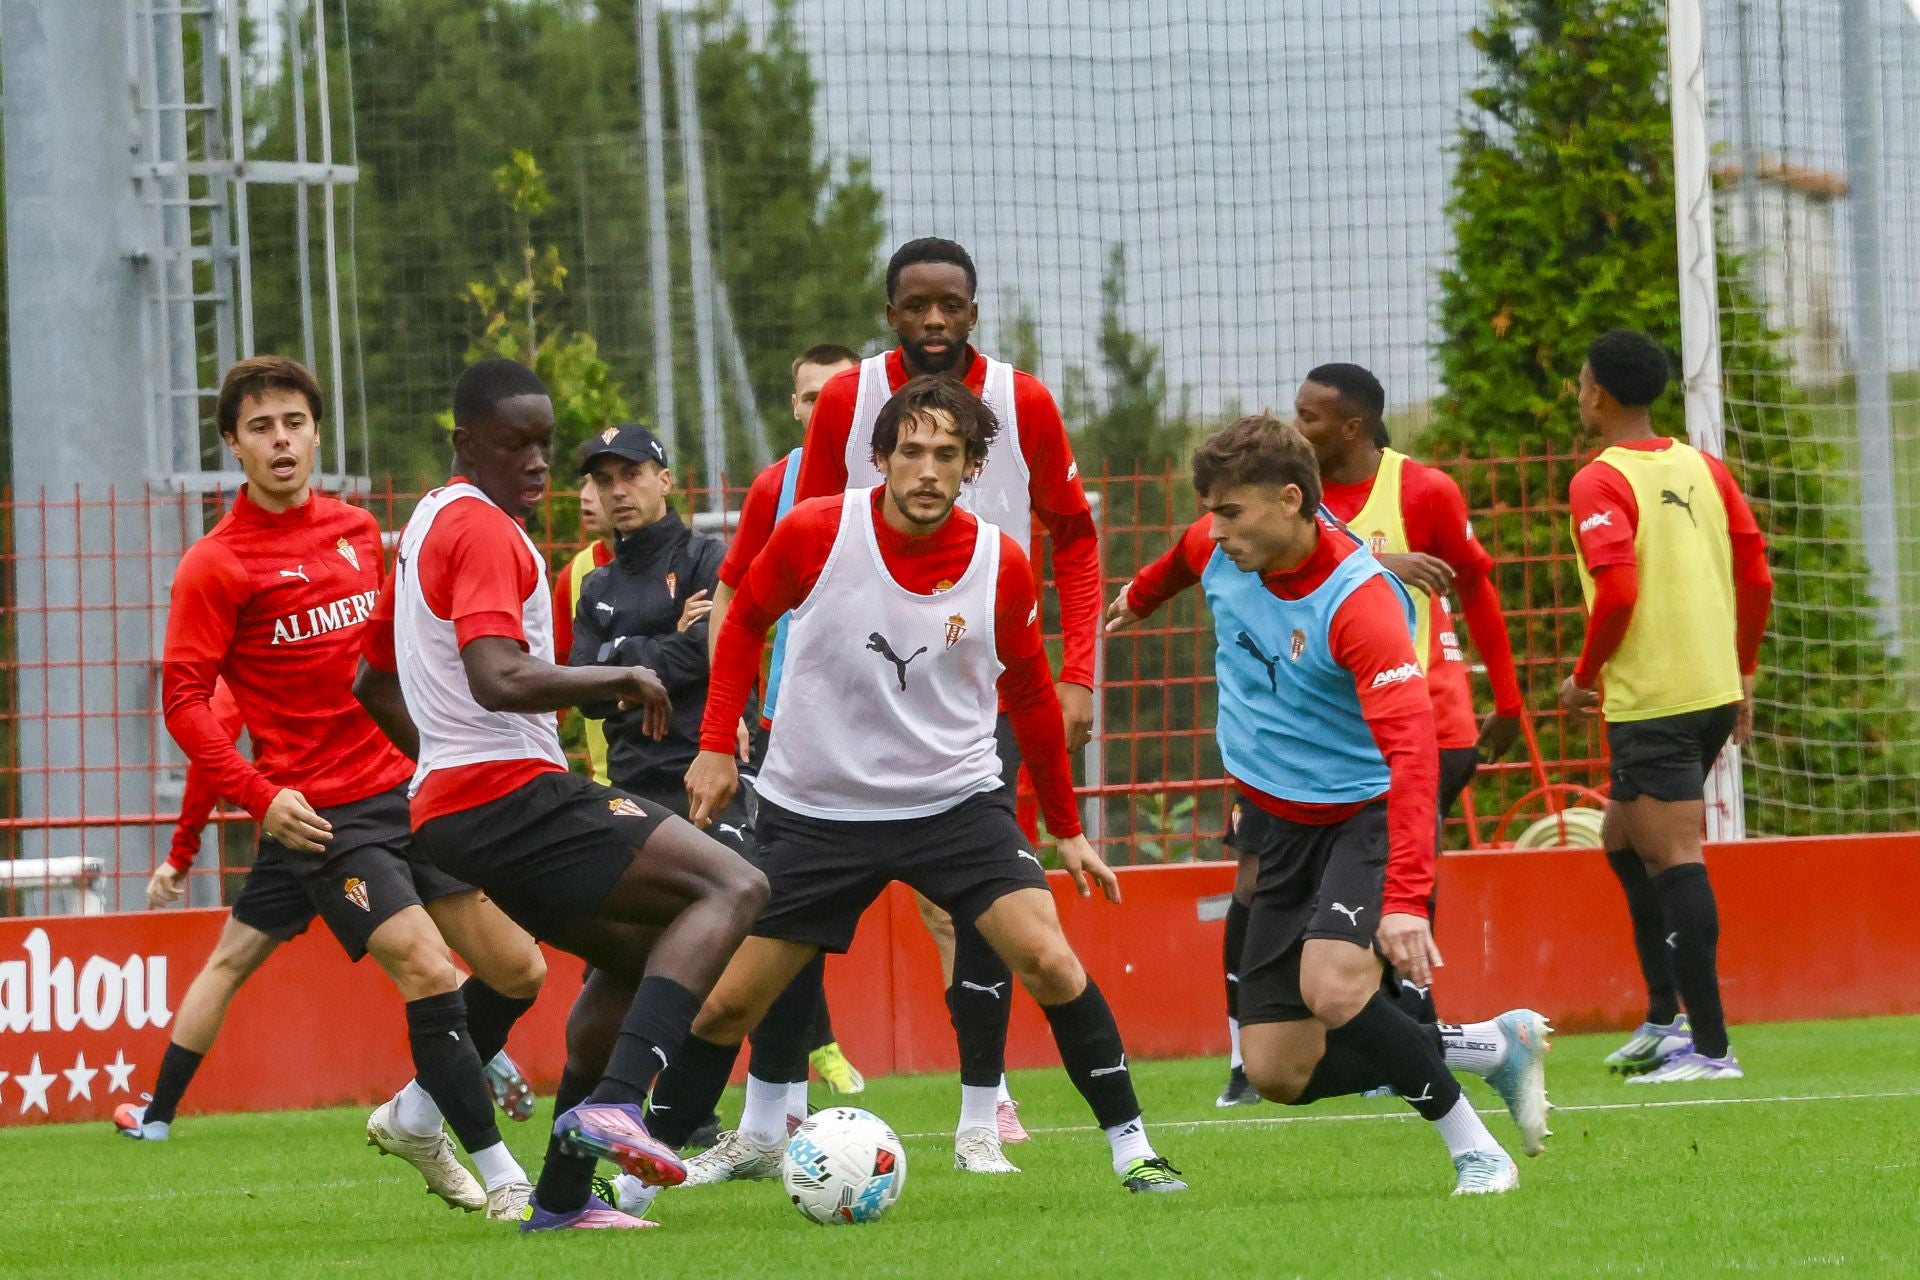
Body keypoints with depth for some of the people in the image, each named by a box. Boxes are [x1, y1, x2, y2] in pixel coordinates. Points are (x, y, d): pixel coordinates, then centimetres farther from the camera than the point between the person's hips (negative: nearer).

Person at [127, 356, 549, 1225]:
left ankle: (413, 1119, 25)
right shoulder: (215, 565, -8)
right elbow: (185, 699, -9)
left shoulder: (357, 532, 10)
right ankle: (501, 1180, -10)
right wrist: (261, 795, -19)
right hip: (319, 815, -7)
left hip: (404, 788, 7)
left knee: (517, 970, 5)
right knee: (429, 973, -18)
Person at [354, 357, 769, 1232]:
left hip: (447, 807, 10)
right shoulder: (484, 529, -11)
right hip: (512, 795, -10)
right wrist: (619, 679, -14)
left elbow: (373, 682, 29)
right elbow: (499, 680, -25)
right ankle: (611, 1103, -31)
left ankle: (562, 1194, 22)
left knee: (636, 955, 26)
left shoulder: (429, 527, 20)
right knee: (733, 888, -18)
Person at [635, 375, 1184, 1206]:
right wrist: (717, 743, 2)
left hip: (957, 801, 0)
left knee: (1051, 963, -17)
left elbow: (1029, 696, 8)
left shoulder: (1002, 567, -8)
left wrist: (1067, 829, 13)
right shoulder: (814, 534, -13)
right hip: (814, 810, 0)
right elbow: (744, 621, 7)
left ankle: (1131, 1150, -6)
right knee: (729, 1002, 2)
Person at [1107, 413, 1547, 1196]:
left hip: (1366, 815, -7)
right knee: (1279, 1073, 0)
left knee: (1332, 989, -34)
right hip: (1280, 825, 7)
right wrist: (1140, 596, 45)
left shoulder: (1359, 603, -29)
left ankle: (1475, 1150, -16)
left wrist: (1405, 898, -48)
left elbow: (1412, 750, -38)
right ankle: (1491, 1049, 18)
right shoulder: (1221, 551, -6)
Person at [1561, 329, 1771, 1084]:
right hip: (1714, 691, 8)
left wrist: (1583, 677, -6)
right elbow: (1757, 579, 10)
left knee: (1675, 860, -7)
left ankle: (1708, 1045, -10)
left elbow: (1618, 593, -20)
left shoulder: (1601, 483, -10)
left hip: (1649, 702, -8)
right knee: (1625, 839, 21)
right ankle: (1666, 1017, 17)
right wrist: (1742, 674, 19)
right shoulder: (1704, 470, 10)